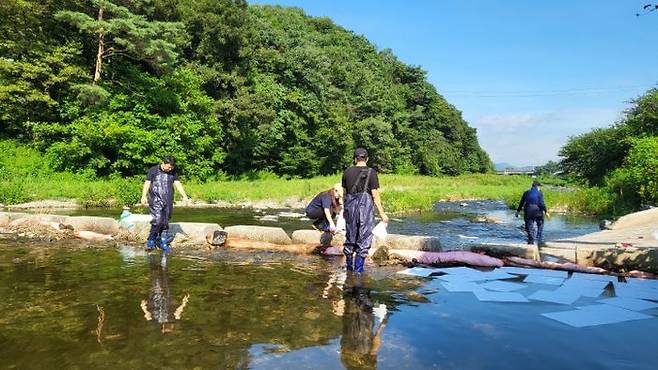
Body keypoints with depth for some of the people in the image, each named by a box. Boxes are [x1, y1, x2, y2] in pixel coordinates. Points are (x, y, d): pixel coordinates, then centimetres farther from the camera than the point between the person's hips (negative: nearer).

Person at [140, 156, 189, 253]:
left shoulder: (173, 172, 9)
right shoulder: (153, 170, -1)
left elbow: (178, 184, 7)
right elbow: (147, 183, -3)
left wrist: (185, 196, -2)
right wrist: (144, 196, -13)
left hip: (168, 201, 4)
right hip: (156, 200, -4)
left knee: (165, 222, 6)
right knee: (157, 220, -15)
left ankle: (163, 242, 15)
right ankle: (151, 240, 3)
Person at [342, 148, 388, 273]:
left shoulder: (347, 172, 5)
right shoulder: (371, 172, -5)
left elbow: (345, 191, 11)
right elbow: (375, 194, -8)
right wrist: (382, 213, -3)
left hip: (350, 206, 4)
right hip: (365, 206, -4)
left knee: (350, 237, 15)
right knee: (364, 239, 4)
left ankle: (349, 266, 27)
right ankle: (358, 269, 6)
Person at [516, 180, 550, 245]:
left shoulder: (526, 193, 10)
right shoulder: (539, 193, -1)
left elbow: (521, 203, 12)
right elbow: (542, 204, -10)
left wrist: (518, 211, 19)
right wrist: (546, 212, -5)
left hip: (528, 212, 3)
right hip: (537, 212, -3)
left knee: (530, 227, 9)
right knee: (540, 226, 16)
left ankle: (531, 241, 7)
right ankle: (540, 241, 14)